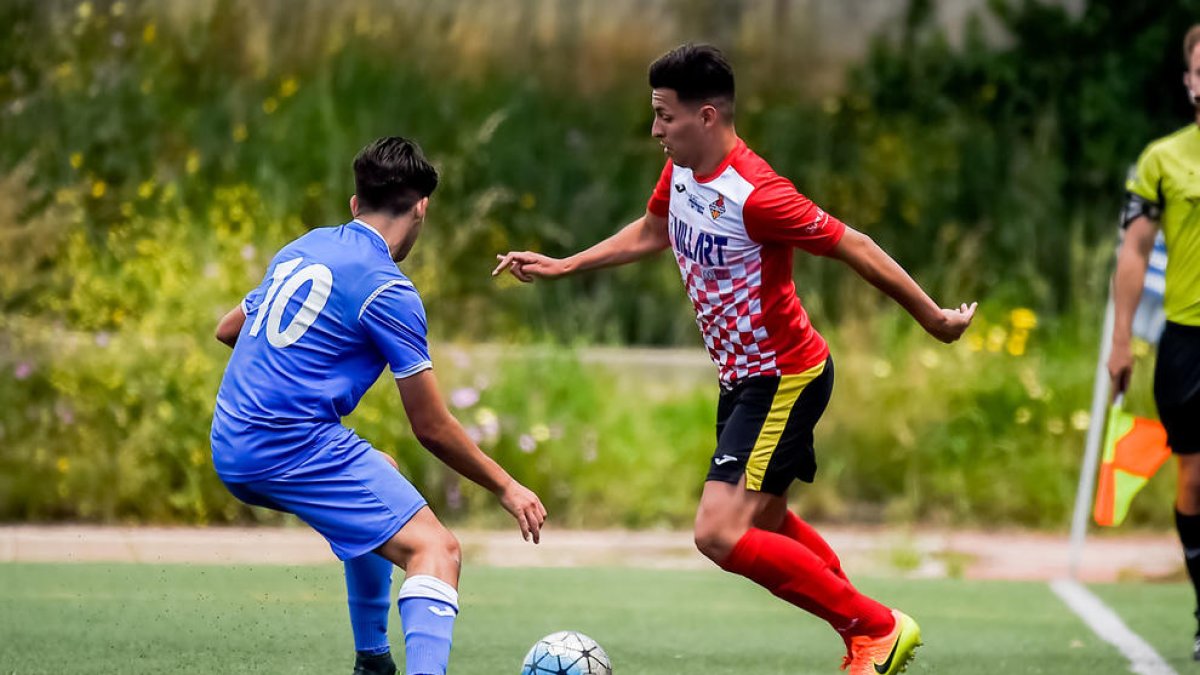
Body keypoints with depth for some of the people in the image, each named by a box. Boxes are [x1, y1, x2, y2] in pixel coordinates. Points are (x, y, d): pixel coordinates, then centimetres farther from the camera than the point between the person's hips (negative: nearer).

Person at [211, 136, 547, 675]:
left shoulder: (301, 250, 15)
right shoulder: (387, 291, -8)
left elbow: (227, 329, 32)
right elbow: (431, 428, -5)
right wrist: (506, 488, 6)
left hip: (231, 448, 9)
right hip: (295, 446, -9)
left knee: (380, 474, 33)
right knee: (434, 549, -15)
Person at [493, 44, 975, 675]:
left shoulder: (754, 194, -28)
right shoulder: (680, 172, 0)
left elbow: (853, 246, -20)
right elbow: (650, 231, 22)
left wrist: (933, 318, -13)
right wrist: (561, 266, 20)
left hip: (784, 380, -10)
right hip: (743, 378, 10)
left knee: (720, 534, -17)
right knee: (761, 527, 23)